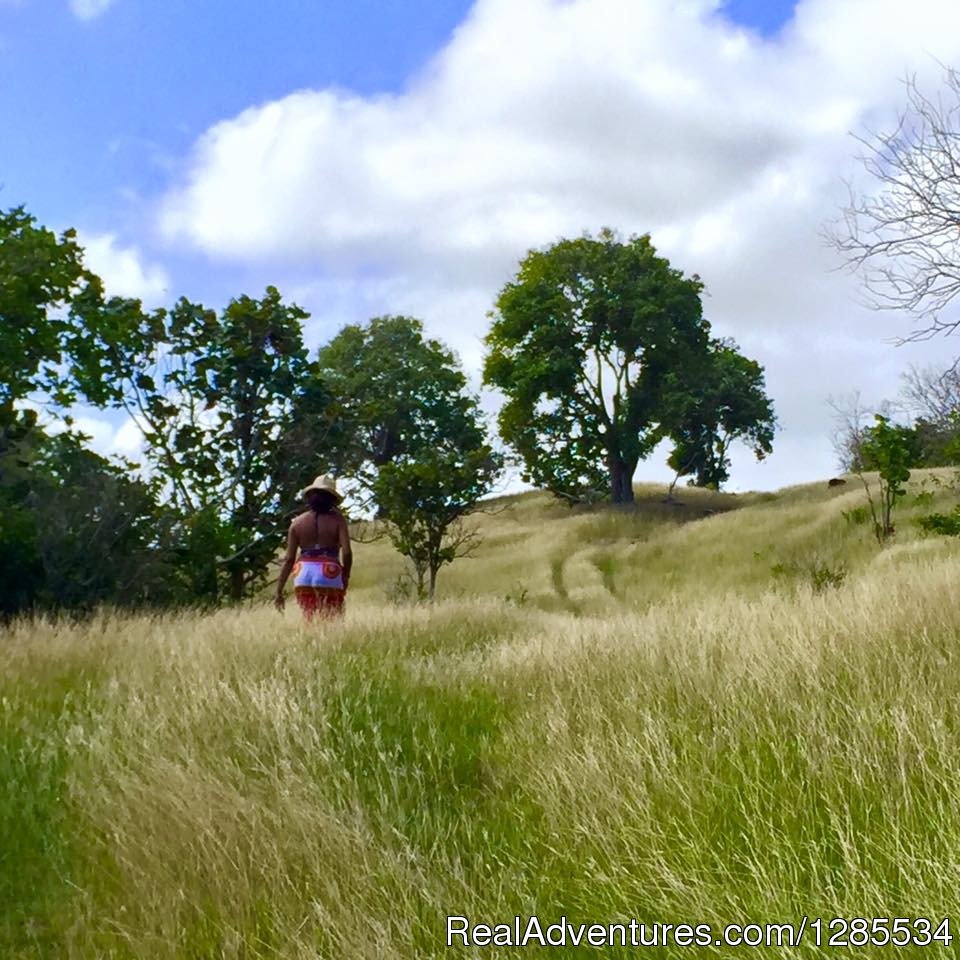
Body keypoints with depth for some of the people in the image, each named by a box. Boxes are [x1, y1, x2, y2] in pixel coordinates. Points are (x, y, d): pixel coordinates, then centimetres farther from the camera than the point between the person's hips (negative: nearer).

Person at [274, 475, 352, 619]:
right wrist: (346, 575, 9)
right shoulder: (337, 519, 0)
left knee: (309, 620, 13)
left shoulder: (298, 522, 6)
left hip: (304, 574, 3)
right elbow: (347, 552, -9)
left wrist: (279, 591, 6)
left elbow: (289, 559, 3)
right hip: (329, 575, -3)